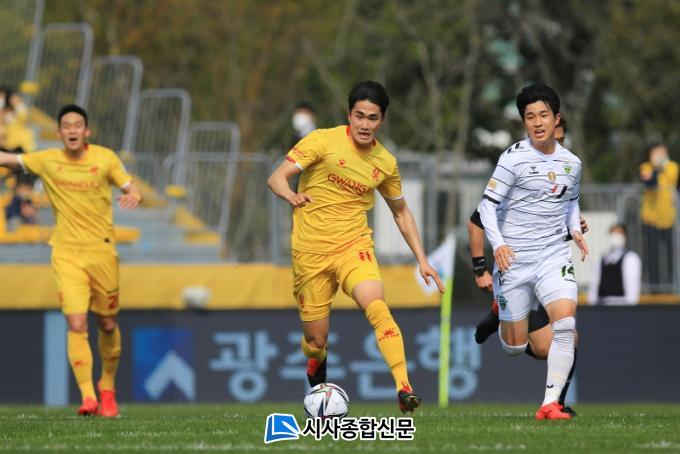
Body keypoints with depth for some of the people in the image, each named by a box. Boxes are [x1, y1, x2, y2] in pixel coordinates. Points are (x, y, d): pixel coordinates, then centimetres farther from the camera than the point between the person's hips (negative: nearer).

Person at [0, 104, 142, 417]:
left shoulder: (105, 158, -2)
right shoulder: (47, 161, 1)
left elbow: (131, 188, 1)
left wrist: (133, 196, -21)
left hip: (102, 251, 1)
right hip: (66, 253, 0)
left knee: (108, 325, 10)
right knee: (76, 325, -15)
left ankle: (107, 388, 33)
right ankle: (87, 397, -16)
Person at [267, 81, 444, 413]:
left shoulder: (385, 163, 6)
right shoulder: (323, 141, -6)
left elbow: (401, 212, 21)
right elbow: (276, 178, -11)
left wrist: (422, 260, 14)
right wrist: (291, 196, -34)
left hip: (354, 245, 1)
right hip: (311, 251, -1)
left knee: (376, 307, -29)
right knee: (316, 341, 3)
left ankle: (404, 389, -35)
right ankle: (317, 386, 39)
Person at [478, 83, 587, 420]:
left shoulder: (572, 163, 7)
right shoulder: (514, 158, -9)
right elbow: (488, 205, -10)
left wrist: (574, 229, 7)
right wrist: (498, 245, -24)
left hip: (554, 255, 3)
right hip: (514, 258, -3)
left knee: (565, 322, -21)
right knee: (515, 347, 3)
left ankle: (550, 403, -17)